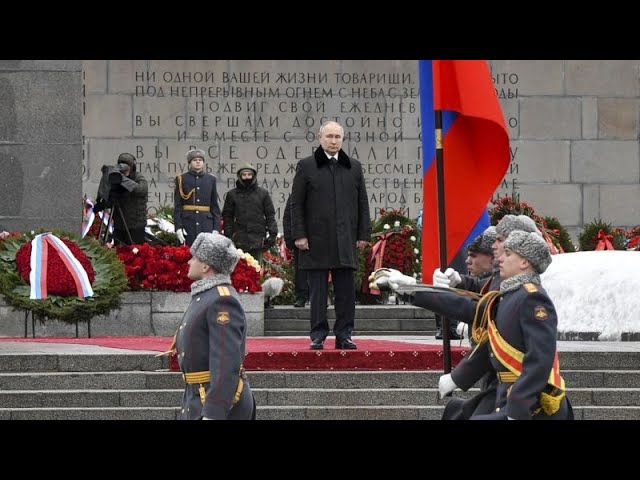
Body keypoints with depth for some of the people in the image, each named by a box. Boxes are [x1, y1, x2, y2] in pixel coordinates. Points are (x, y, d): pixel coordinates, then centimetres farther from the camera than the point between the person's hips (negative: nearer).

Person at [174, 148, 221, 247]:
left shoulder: (211, 179, 11)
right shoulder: (181, 179, 4)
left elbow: (215, 205, 11)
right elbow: (177, 205, 1)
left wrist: (216, 228, 3)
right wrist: (178, 227, -8)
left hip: (206, 223, 2)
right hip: (188, 223, -2)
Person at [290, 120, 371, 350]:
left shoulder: (354, 167, 13)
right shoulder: (306, 166, 4)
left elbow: (362, 203, 14)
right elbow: (296, 204, 2)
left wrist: (364, 234, 6)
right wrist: (299, 235, -5)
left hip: (345, 241, 2)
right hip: (316, 240, -2)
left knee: (346, 290, 2)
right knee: (318, 290, 0)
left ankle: (344, 335, 7)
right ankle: (318, 336, 4)